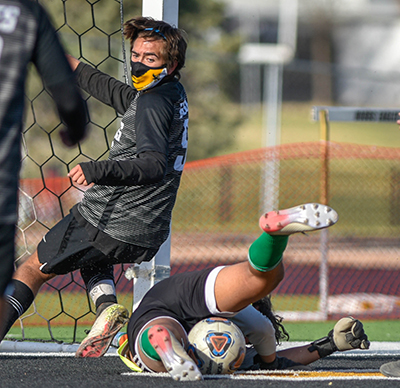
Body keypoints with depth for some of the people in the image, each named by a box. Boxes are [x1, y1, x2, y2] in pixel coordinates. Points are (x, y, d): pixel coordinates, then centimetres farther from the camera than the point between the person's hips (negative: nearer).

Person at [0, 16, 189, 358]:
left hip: (109, 222, -9)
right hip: (148, 236, 9)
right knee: (92, 257, 37)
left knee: (32, 269, 7)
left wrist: (97, 171, -40)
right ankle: (107, 305, 8)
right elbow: (121, 96, 31)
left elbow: (153, 165, -31)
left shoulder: (153, 103, -17)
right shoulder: (174, 94, 11)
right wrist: (73, 65, 39)